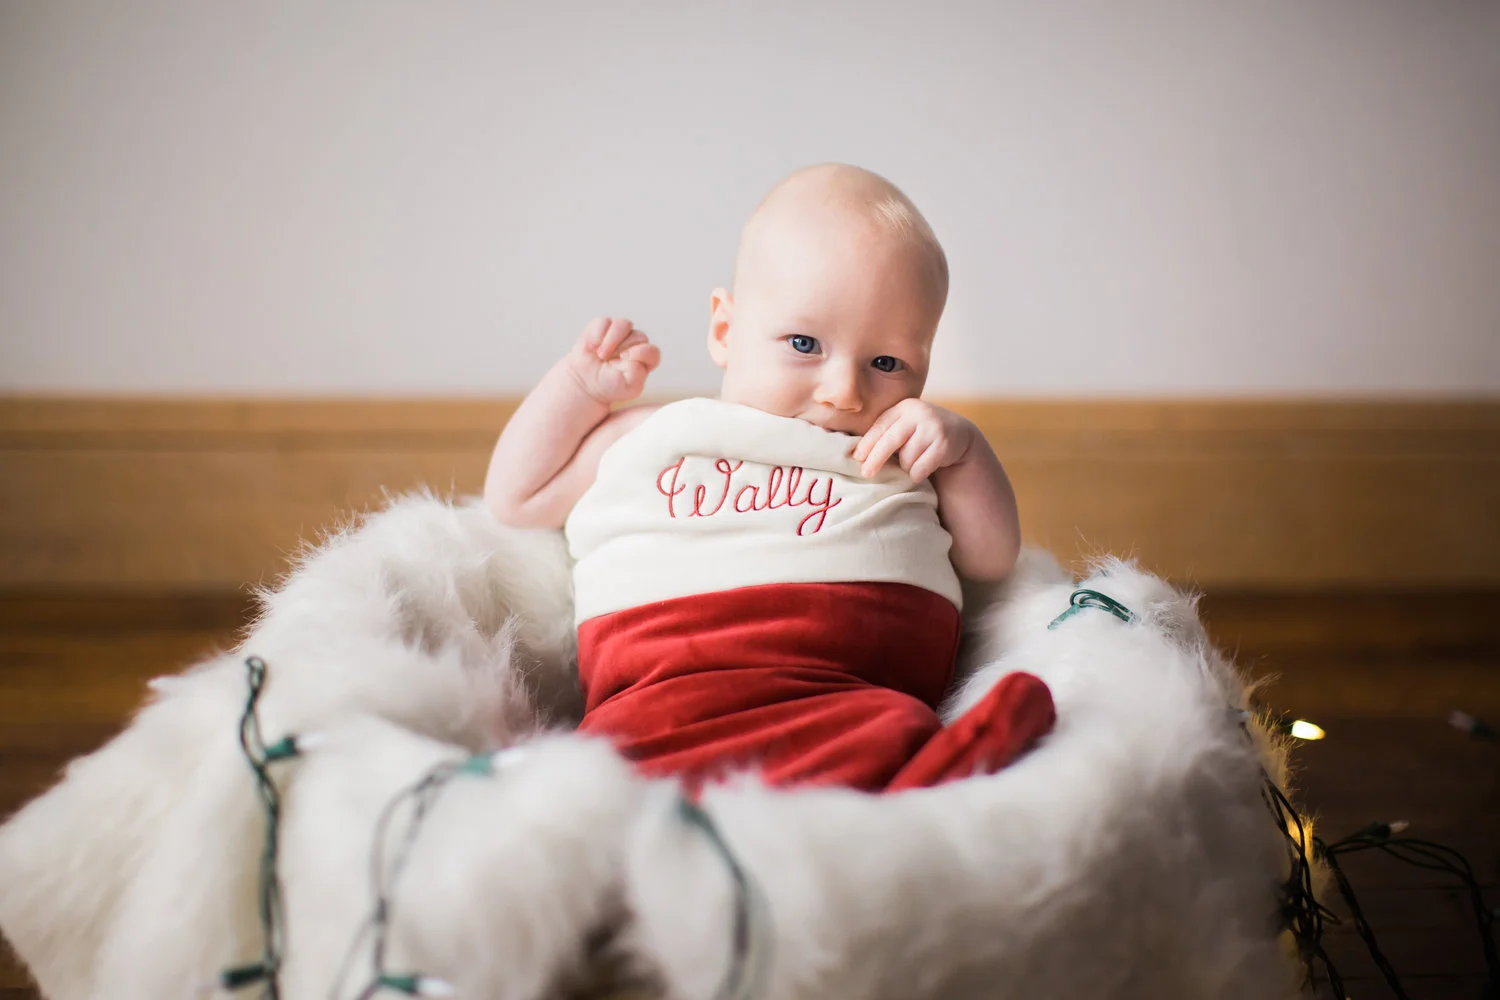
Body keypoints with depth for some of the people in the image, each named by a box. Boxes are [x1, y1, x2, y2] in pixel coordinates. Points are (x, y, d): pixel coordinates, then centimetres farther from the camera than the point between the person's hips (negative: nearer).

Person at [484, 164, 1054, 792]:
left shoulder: (906, 457, 28)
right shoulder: (651, 439, 26)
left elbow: (993, 560, 27)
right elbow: (515, 499, 33)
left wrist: (963, 448, 12)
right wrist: (579, 382, 25)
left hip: (858, 697, 0)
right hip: (666, 694, 0)